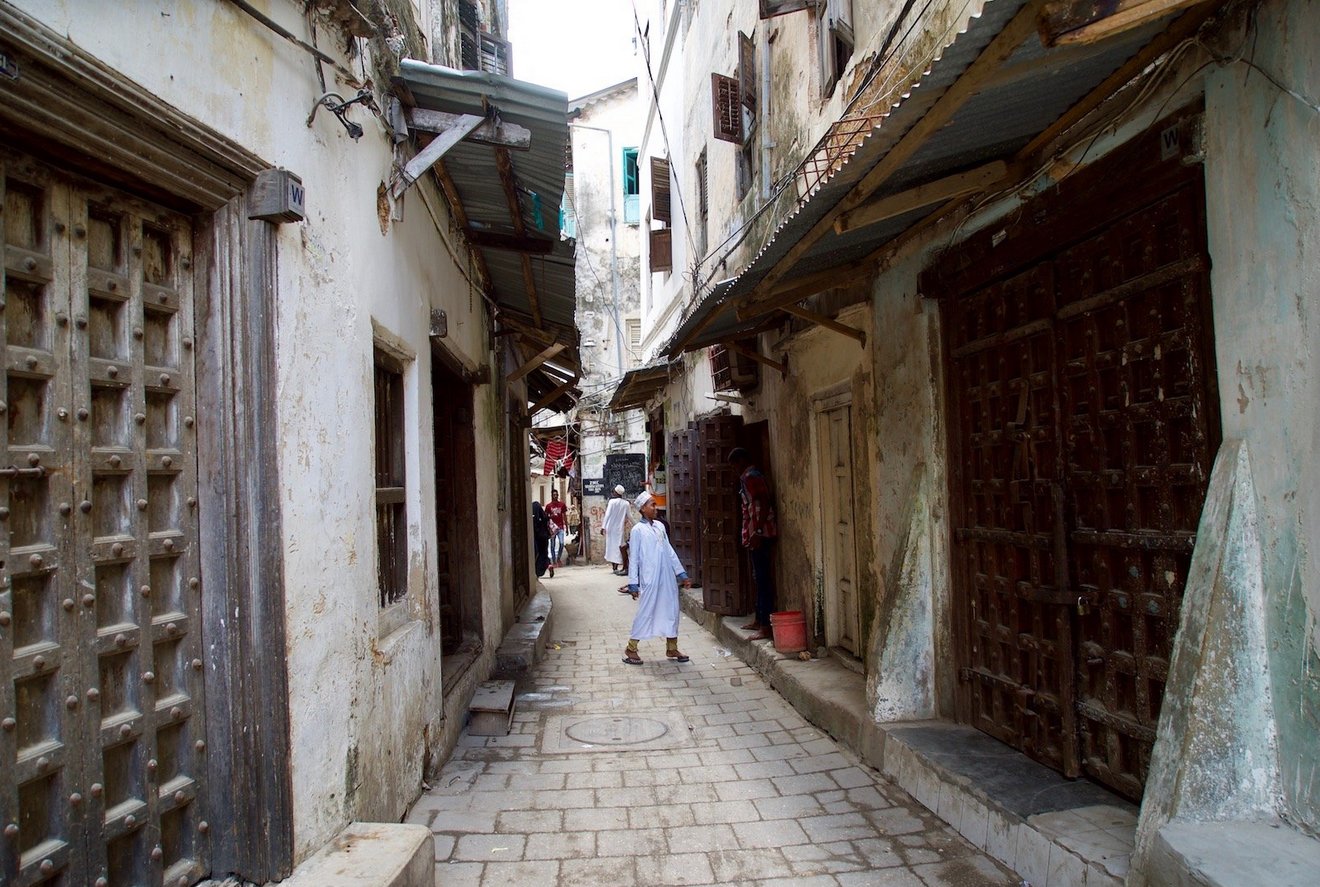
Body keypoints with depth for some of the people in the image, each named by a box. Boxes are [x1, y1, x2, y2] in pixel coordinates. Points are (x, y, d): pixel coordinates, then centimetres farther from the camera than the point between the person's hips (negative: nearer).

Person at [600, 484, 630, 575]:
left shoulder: (612, 501, -9)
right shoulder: (626, 503, -2)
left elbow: (607, 515, -11)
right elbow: (628, 516, 7)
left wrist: (603, 527, -9)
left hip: (610, 527, -1)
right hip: (619, 528, 1)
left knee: (610, 546, 8)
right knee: (618, 546, 4)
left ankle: (614, 567, 11)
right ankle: (617, 567, -6)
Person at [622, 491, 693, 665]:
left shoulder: (660, 526, 11)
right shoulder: (638, 530, -6)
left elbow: (670, 551, 14)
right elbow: (634, 558, -6)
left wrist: (682, 574, 13)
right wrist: (633, 583, -9)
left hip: (668, 578, 6)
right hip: (650, 579, -6)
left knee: (671, 611, 9)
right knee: (645, 612, -1)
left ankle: (671, 649, 20)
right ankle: (631, 648, 12)